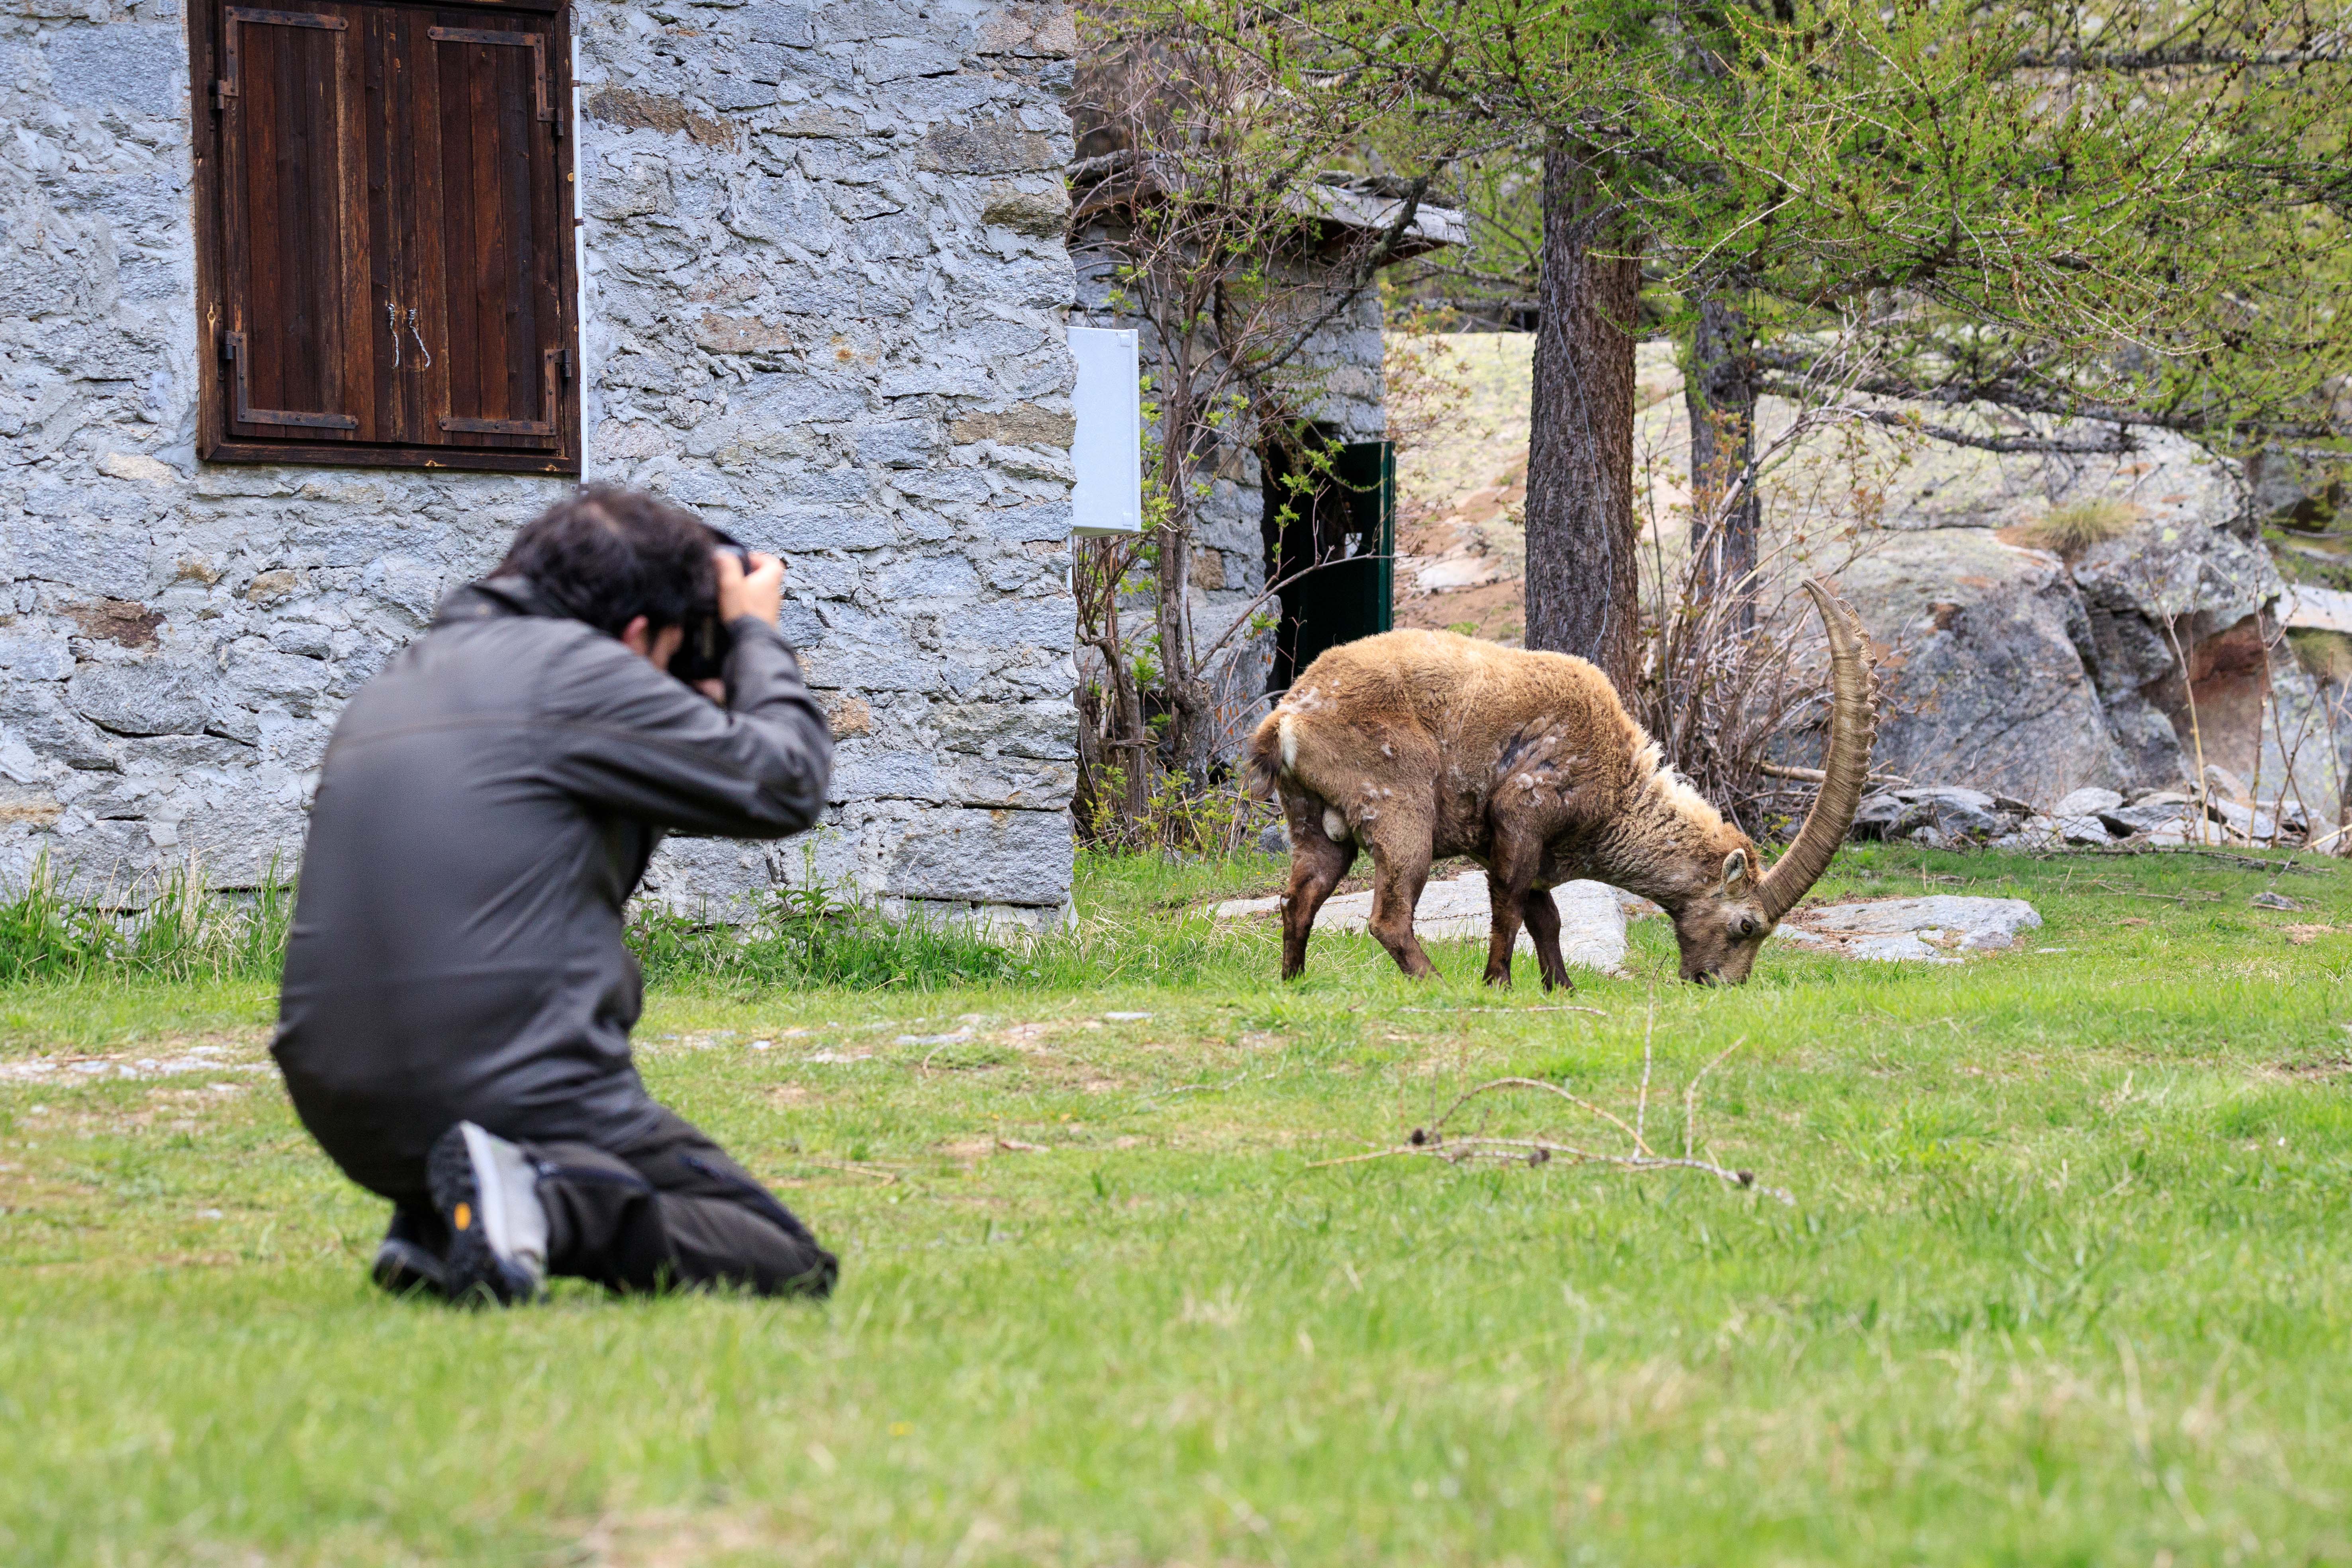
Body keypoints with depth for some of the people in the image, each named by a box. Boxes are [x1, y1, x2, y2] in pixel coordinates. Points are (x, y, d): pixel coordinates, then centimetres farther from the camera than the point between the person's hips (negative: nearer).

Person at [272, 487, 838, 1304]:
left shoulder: (399, 679, 19)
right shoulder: (574, 668, -6)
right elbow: (784, 783, -2)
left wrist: (700, 708, 27)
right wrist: (755, 633, 15)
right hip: (527, 1101, -8)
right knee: (794, 1270, 3)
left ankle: (436, 1225, 11)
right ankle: (557, 1207, -20)